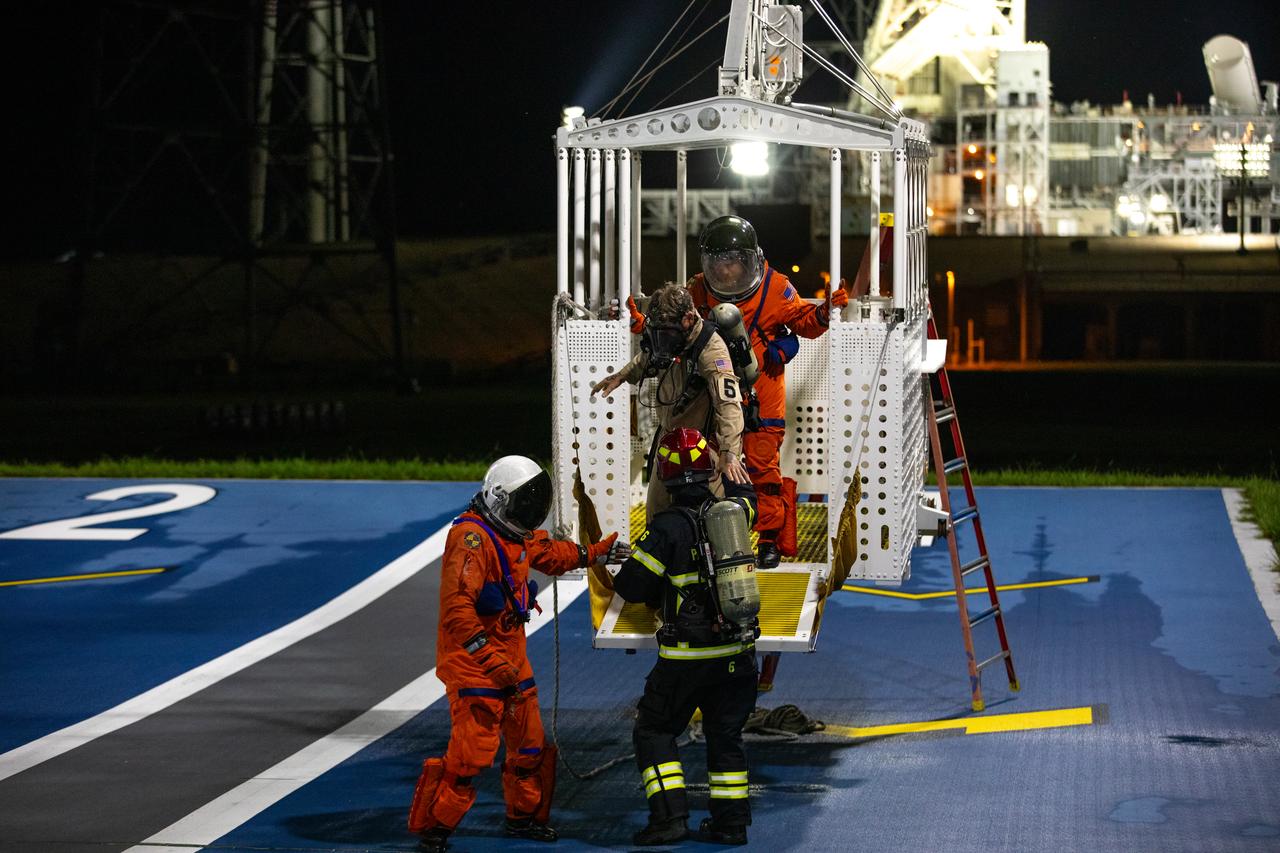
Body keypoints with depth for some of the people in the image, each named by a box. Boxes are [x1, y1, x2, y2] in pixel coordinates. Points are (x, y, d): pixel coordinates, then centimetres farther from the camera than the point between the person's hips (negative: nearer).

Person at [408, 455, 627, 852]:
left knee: (529, 743, 17)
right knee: (471, 749, -13)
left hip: (511, 659, 10)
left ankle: (524, 816, 35)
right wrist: (490, 659, -29)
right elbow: (456, 608, -28)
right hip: (472, 661, -10)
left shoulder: (517, 535, 9)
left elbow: (551, 553, 32)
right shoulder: (472, 538, -22)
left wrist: (598, 552, 25)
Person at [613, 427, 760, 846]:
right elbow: (744, 493, 27)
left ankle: (670, 816, 0)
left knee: (654, 732, 9)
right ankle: (731, 821, 18)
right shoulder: (734, 511, 0)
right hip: (736, 652, 5)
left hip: (686, 656, -5)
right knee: (726, 734, 17)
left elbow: (630, 585, -10)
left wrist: (659, 596, 11)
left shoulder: (668, 528, -16)